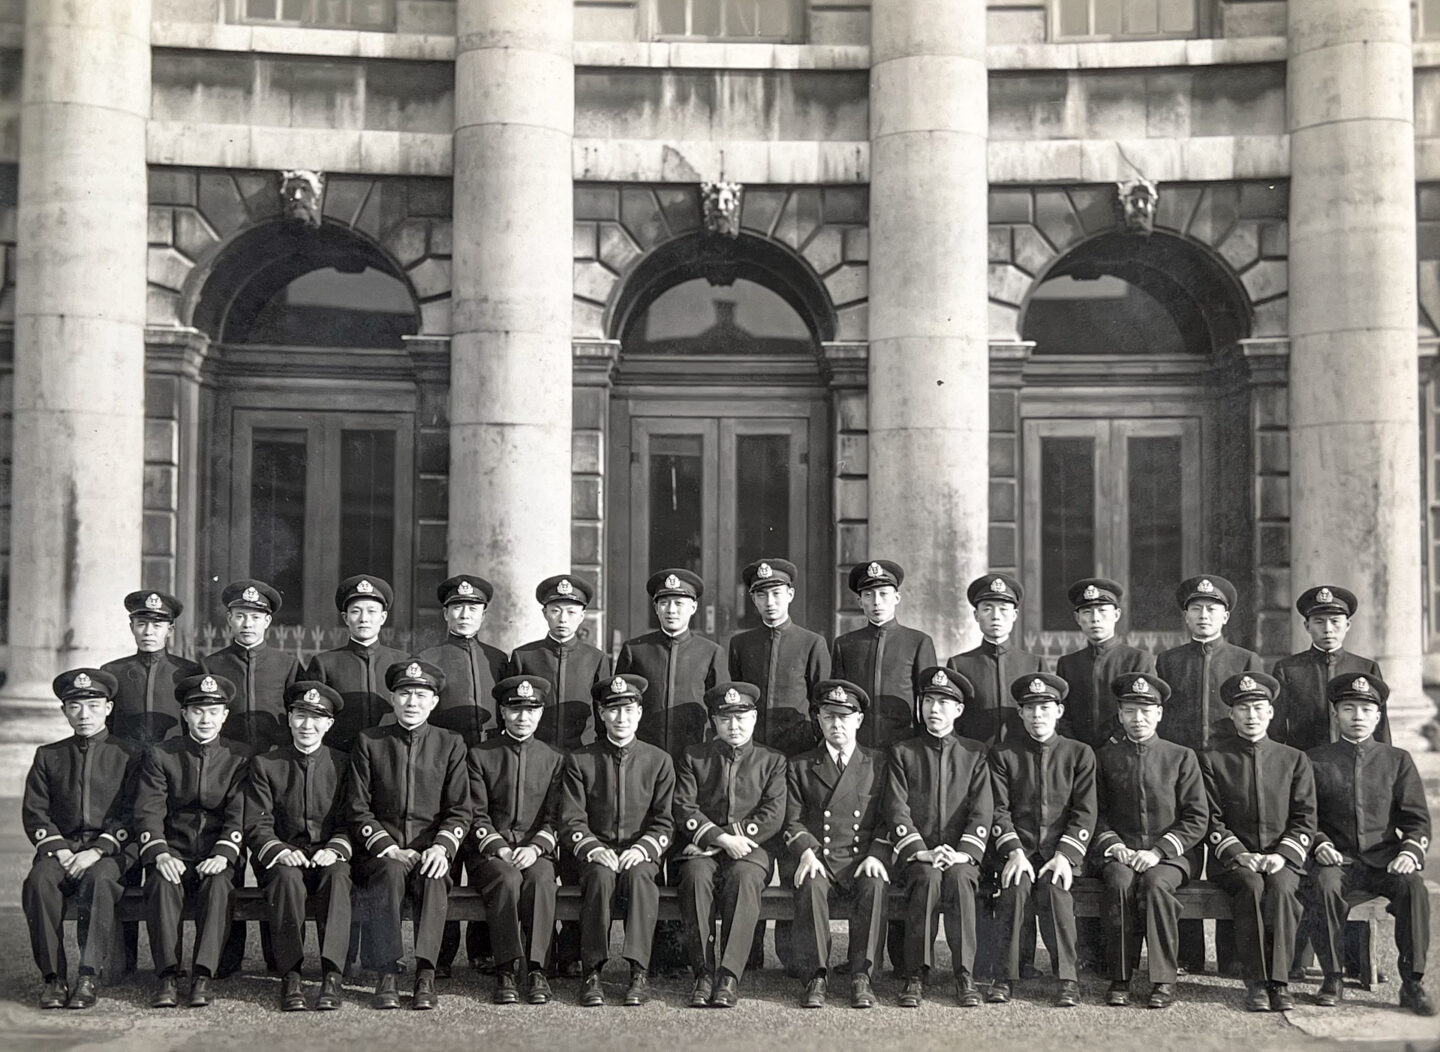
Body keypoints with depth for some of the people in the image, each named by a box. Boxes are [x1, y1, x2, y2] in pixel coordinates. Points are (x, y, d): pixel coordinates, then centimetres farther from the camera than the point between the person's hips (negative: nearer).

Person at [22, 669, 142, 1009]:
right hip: (60, 846, 3)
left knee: (97, 880, -36)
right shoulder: (48, 756, 17)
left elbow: (132, 814, -1)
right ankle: (53, 977, -26)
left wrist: (97, 851, -15)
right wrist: (58, 850, -9)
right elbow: (34, 813, 9)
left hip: (112, 850, -2)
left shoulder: (129, 754, 8)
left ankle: (90, 977, -36)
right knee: (39, 881, -30)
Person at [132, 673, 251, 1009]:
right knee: (163, 885, -32)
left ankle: (203, 976, -36)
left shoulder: (239, 756, 6)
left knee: (218, 885, -33)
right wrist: (160, 855, -20)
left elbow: (239, 814, -3)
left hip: (218, 855, -1)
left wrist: (223, 855, -20)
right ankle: (167, 977, -34)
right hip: (173, 853, 1)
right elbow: (148, 811, -3)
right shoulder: (160, 755, 7)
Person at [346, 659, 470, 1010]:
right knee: (391, 872, -34)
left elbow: (460, 810, 5)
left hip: (431, 849, 0)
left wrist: (441, 847, -14)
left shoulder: (450, 744, 10)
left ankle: (425, 974, -34)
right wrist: (389, 848, -12)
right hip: (380, 848, 0)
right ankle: (386, 975, -33)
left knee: (433, 878, -33)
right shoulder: (369, 742, 8)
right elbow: (357, 809, 2)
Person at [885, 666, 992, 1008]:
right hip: (915, 854, 0)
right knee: (927, 878, -33)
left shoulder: (975, 753, 12)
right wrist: (921, 852, -15)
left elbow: (982, 810, 2)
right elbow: (896, 809, 0)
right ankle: (915, 976, -27)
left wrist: (963, 853, -14)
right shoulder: (902, 752, 11)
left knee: (959, 878, -33)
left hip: (960, 854, 0)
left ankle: (965, 976, -28)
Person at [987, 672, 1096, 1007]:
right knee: (1015, 887, -30)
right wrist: (1014, 852, -14)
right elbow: (999, 809, 1)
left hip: (1061, 850, 0)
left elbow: (1084, 813, 1)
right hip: (1017, 848, 0)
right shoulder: (1002, 753, 8)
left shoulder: (1079, 753, 8)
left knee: (1054, 888, -30)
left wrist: (1065, 856, -12)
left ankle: (1067, 979, -24)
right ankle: (1006, 976, -22)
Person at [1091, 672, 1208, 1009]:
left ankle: (1164, 980, -26)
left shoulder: (1182, 757, 7)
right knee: (1120, 883, -32)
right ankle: (1120, 979, -25)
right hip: (1120, 853, 1)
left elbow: (1197, 819, 1)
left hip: (1170, 853, -1)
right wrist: (1113, 845, -9)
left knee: (1155, 883, -34)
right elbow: (1095, 813, 11)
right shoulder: (1104, 757, 12)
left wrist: (1158, 851, -11)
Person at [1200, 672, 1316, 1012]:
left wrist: (1282, 855, -11)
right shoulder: (1212, 759, 8)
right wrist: (1240, 854, -13)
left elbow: (1305, 819, 7)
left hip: (1283, 859, 1)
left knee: (1281, 886, -33)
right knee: (1251, 885, -34)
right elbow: (1211, 820, 2)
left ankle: (1279, 981, -31)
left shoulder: (1294, 760, 13)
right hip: (1233, 859, -1)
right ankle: (1256, 982, -29)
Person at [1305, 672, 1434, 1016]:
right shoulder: (1316, 760, 9)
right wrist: (1319, 844, -12)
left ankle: (1412, 984, -21)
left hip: (1384, 859, 1)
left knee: (1414, 886, -31)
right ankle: (1333, 978, -20)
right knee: (1324, 884, -34)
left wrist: (1410, 850, -11)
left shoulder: (1397, 760, 12)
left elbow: (1417, 817, 8)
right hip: (1337, 858, -1)